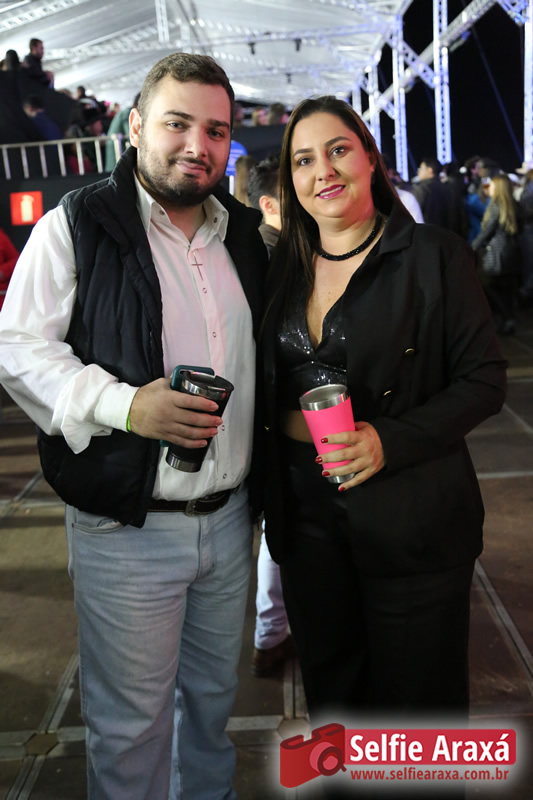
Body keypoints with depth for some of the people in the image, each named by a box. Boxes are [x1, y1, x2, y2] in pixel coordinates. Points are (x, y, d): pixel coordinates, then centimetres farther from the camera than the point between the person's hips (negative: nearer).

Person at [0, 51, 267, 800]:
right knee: (131, 721, 10)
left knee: (213, 696, 23)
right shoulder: (77, 224, -7)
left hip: (229, 516, 6)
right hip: (127, 525, -5)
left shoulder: (243, 233, 10)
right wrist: (123, 405, -25)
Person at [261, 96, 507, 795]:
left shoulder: (434, 255, -8)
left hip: (411, 519, -4)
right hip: (307, 513, 5)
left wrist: (391, 440, -21)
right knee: (330, 683, 21)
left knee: (414, 691, 12)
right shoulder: (283, 269, 7)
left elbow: (484, 380, -9)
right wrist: (287, 422, -6)